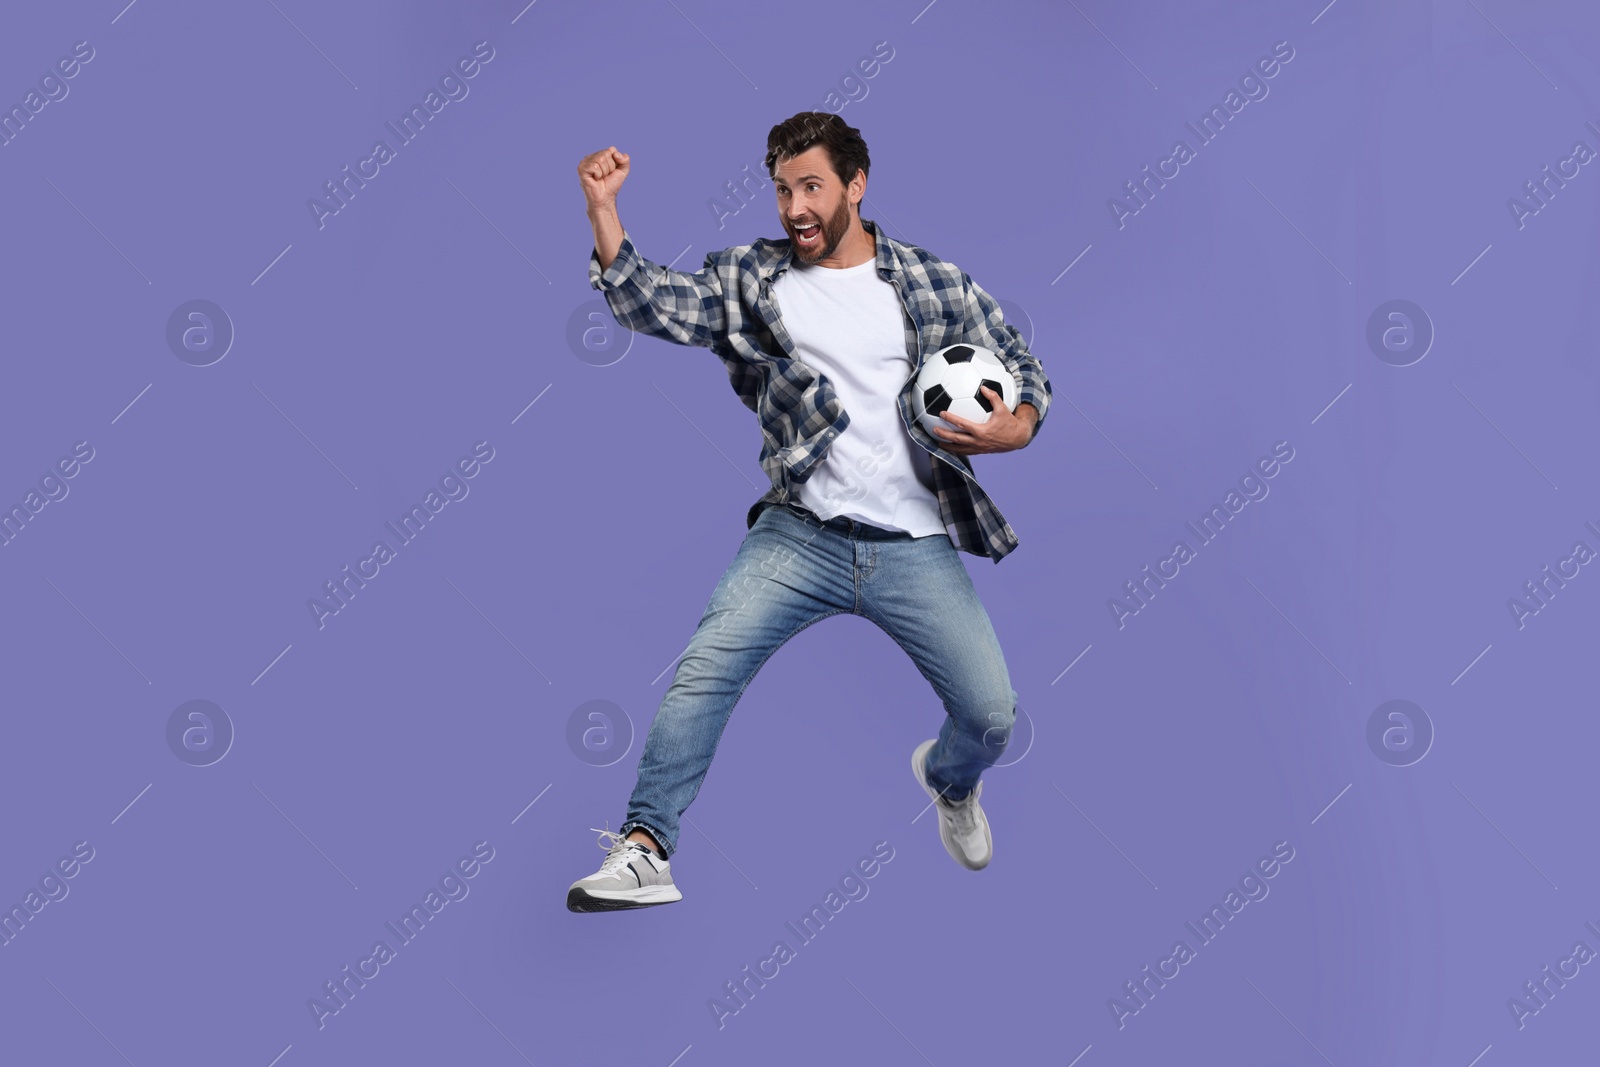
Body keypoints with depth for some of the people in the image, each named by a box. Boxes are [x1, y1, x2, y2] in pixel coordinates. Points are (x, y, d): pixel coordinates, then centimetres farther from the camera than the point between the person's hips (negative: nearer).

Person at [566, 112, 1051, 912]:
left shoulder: (936, 283, 5)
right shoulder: (751, 279, 6)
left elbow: (1024, 370, 10)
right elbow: (652, 303, -6)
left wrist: (1015, 429, -12)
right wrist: (602, 208, -19)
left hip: (916, 548, 0)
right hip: (801, 536, 0)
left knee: (992, 712, 0)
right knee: (705, 666, -19)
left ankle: (948, 778, 36)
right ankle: (644, 849, -11)